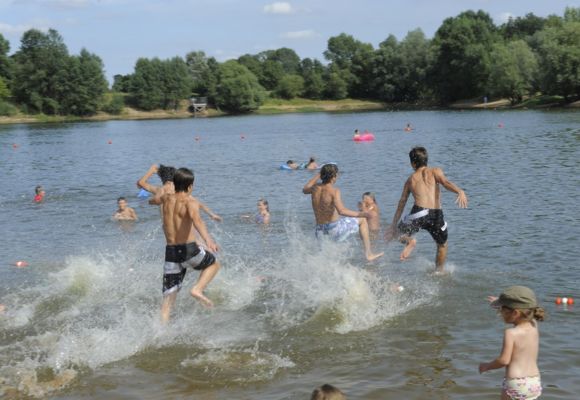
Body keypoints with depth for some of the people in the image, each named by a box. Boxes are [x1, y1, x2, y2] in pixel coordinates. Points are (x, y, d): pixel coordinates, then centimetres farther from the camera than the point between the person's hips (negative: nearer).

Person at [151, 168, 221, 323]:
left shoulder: (166, 198, 11)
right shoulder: (190, 201, -6)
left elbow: (153, 200, 37)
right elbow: (195, 219, -29)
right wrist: (207, 239, -45)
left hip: (170, 252, 5)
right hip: (188, 249, -5)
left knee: (168, 297, 9)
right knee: (214, 264, 24)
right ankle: (197, 289, 2)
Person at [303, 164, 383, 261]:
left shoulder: (315, 188, 0)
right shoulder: (334, 191, -17)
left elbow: (304, 190, 26)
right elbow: (341, 211, -31)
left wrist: (318, 175, 29)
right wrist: (359, 214, -33)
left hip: (320, 232, 5)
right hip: (335, 227, -5)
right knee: (362, 220, 16)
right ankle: (368, 254, 14)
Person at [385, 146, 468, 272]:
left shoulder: (410, 179, 20)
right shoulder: (435, 171, 13)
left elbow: (401, 204, 25)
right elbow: (445, 182, -10)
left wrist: (394, 225, 32)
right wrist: (460, 192, -27)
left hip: (419, 213, 0)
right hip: (437, 215, 0)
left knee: (399, 232, 24)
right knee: (442, 245, 26)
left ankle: (409, 241, -7)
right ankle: (439, 272, 29)